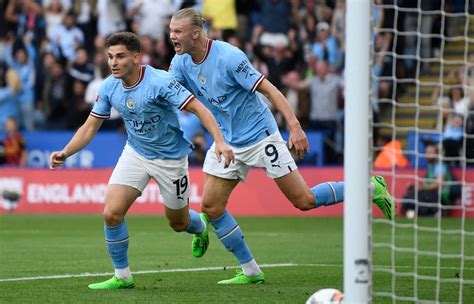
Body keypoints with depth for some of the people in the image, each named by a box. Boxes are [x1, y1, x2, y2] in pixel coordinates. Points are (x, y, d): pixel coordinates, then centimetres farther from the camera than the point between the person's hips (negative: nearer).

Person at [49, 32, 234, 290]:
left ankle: (201, 227, 51)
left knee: (178, 223, 12)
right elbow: (90, 126, 0)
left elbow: (198, 108, -25)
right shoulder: (109, 87, -9)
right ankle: (122, 276, 2)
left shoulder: (160, 82, -26)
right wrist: (65, 153, -15)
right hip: (135, 153, 4)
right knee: (111, 213, -15)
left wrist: (220, 141, -39)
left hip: (170, 157, -4)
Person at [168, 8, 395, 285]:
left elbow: (269, 89, -21)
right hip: (228, 142, 7)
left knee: (304, 200, -6)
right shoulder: (181, 63, -2)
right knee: (211, 207, -3)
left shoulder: (228, 57, -23)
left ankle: (372, 188, 15)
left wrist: (295, 127, -27)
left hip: (259, 135, -7)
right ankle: (251, 272, 8)